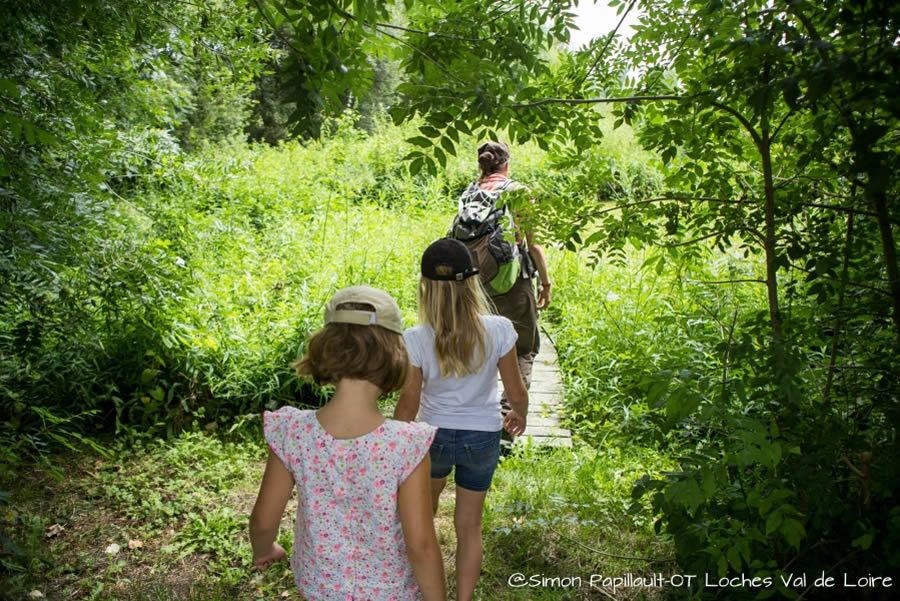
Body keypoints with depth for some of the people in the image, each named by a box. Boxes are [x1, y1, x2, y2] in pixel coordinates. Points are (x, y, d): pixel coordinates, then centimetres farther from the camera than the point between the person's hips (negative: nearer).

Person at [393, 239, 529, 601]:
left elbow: (408, 403, -12)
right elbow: (516, 392, -9)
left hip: (434, 434, 1)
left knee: (424, 504, 32)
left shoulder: (416, 339, -21)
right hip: (483, 437, -1)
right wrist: (519, 414, 13)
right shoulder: (498, 330, -19)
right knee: (469, 525, 19)